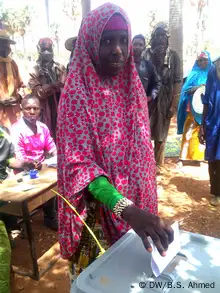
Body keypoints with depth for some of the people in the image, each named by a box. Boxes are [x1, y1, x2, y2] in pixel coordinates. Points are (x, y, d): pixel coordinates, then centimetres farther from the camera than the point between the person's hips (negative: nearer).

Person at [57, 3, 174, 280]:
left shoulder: (133, 85, 0)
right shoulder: (77, 93, -18)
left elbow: (140, 147, 8)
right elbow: (79, 164, -25)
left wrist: (139, 207, 11)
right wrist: (126, 208, -38)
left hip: (136, 198, 6)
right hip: (100, 206, -5)